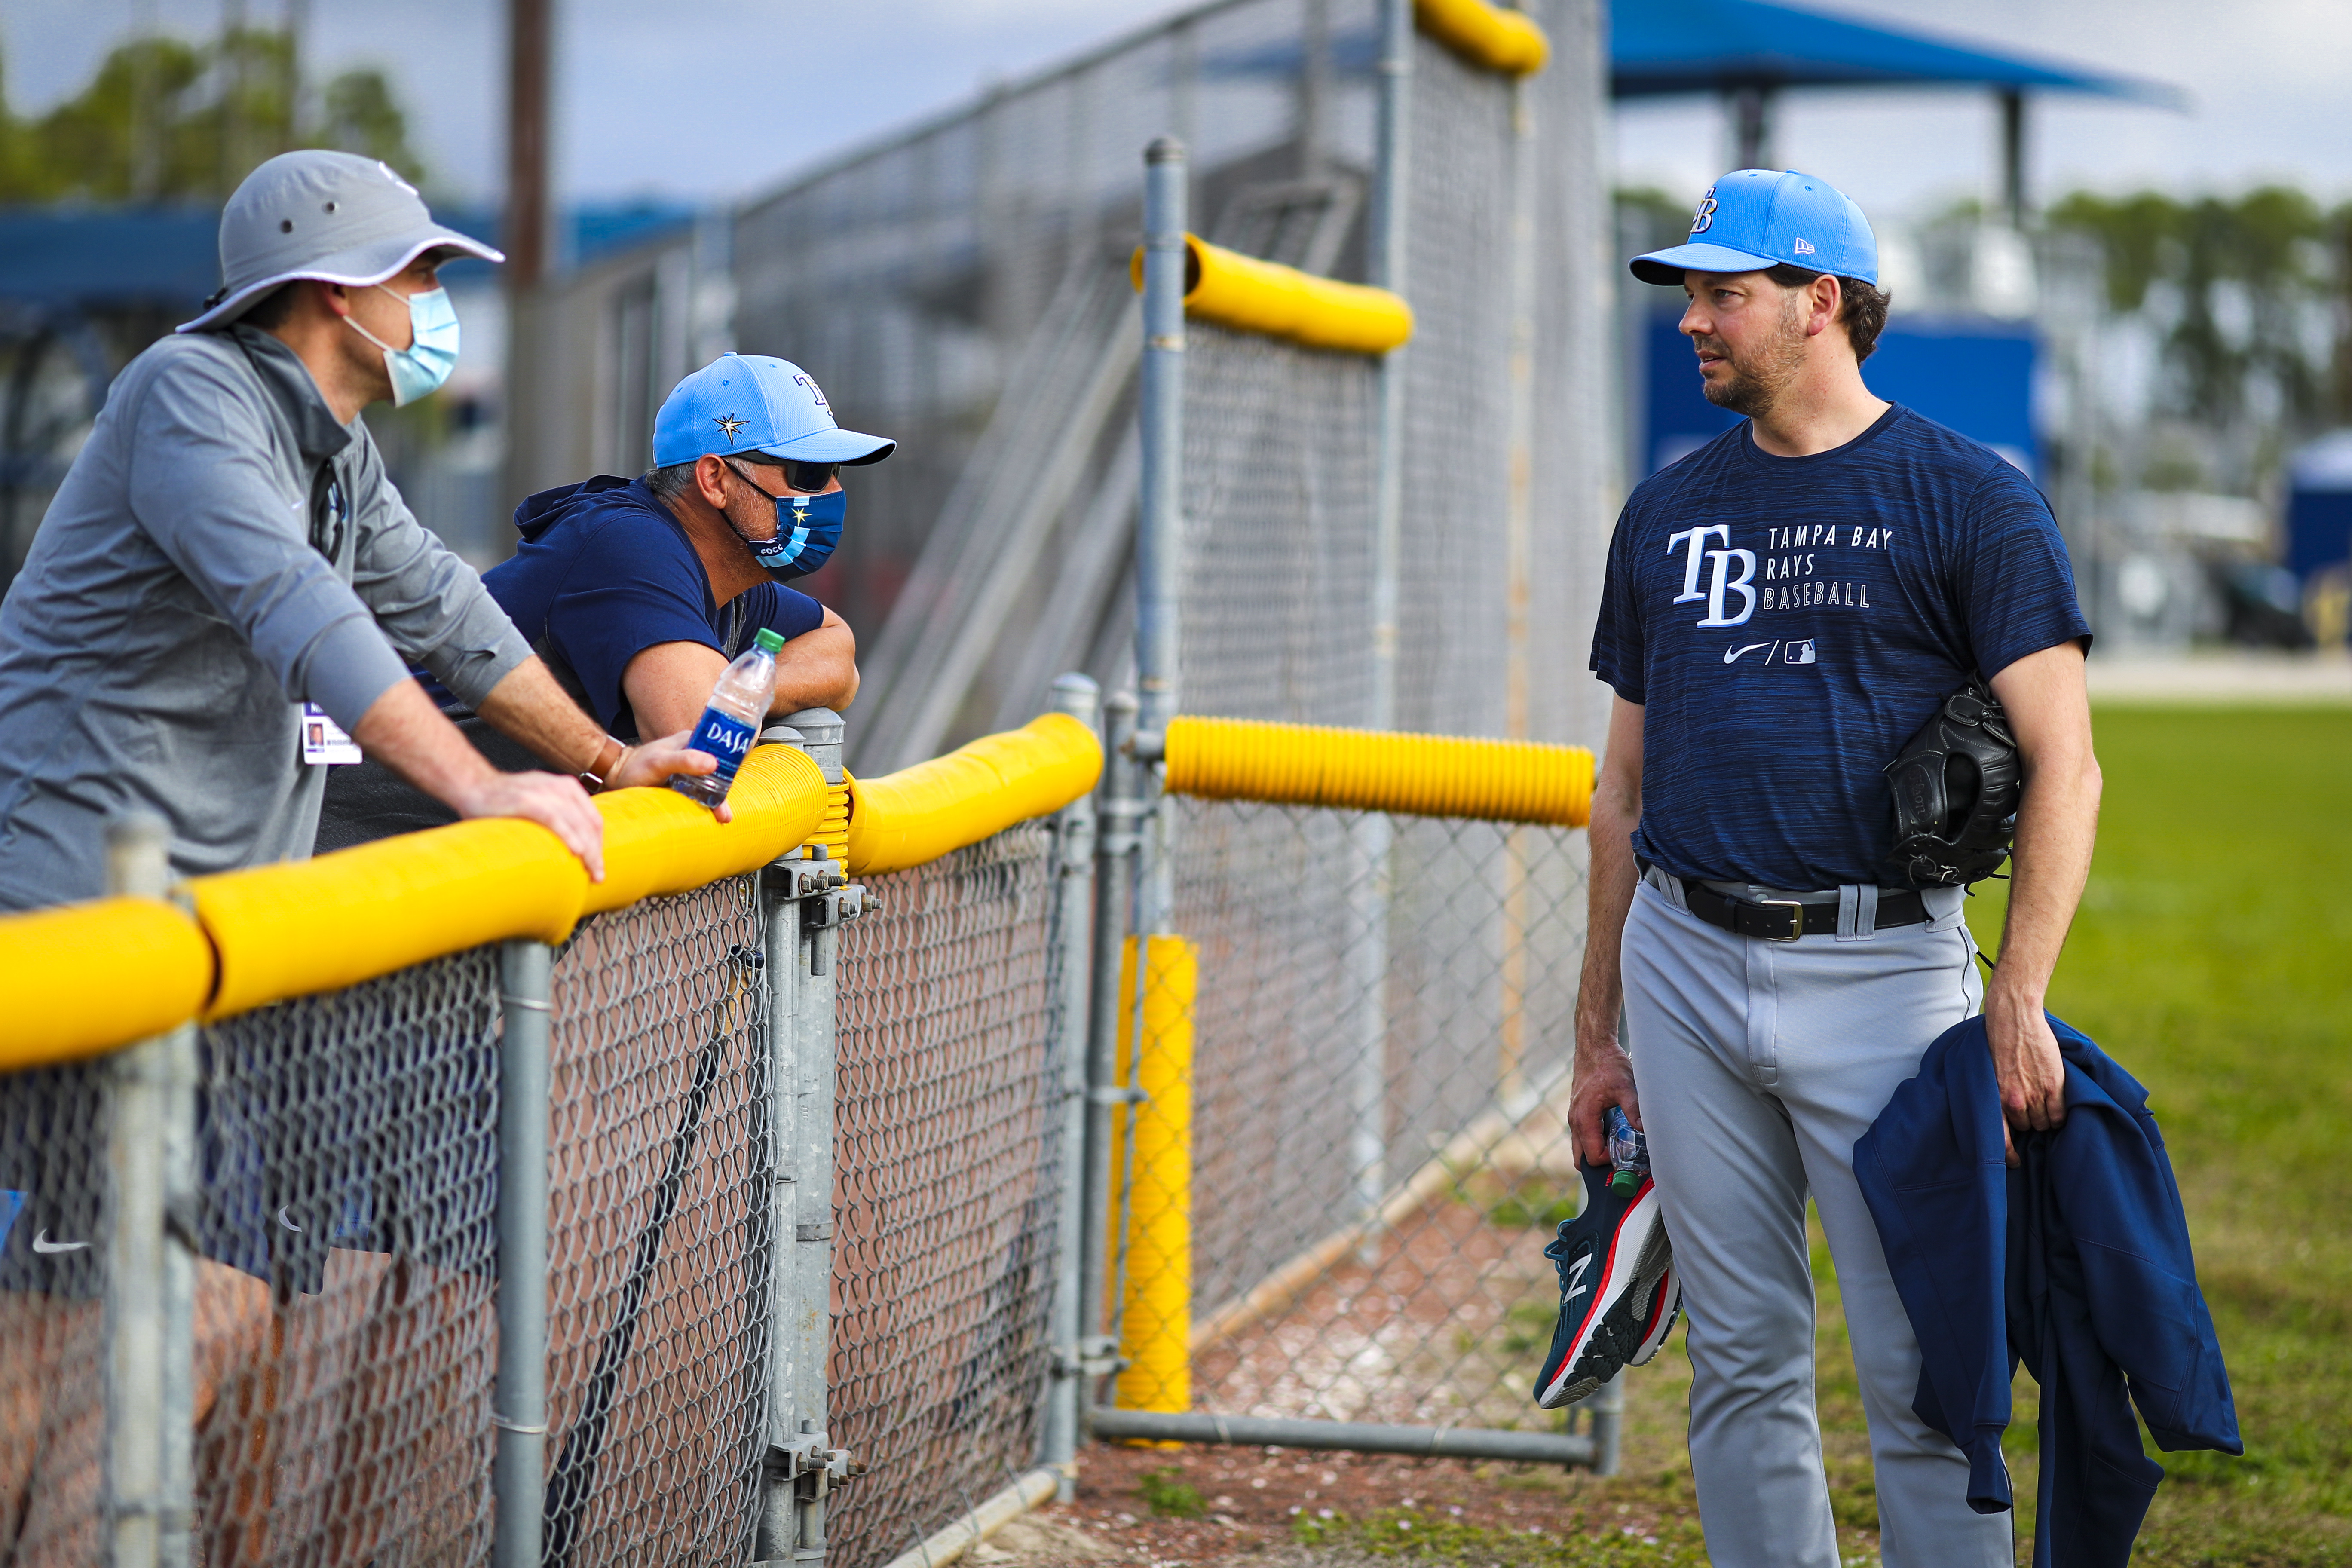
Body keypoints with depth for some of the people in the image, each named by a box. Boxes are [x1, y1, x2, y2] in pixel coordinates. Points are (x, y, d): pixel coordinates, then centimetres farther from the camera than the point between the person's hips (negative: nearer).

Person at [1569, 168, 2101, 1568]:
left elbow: (2064, 765, -8)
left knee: (1922, 1370, -5)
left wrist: (2017, 1006, -17)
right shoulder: (1669, 509, 14)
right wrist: (1597, 1029, 15)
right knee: (1742, 1360, 8)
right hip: (1687, 965, 5)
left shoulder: (1970, 497, -2)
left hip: (1880, 970, -5)